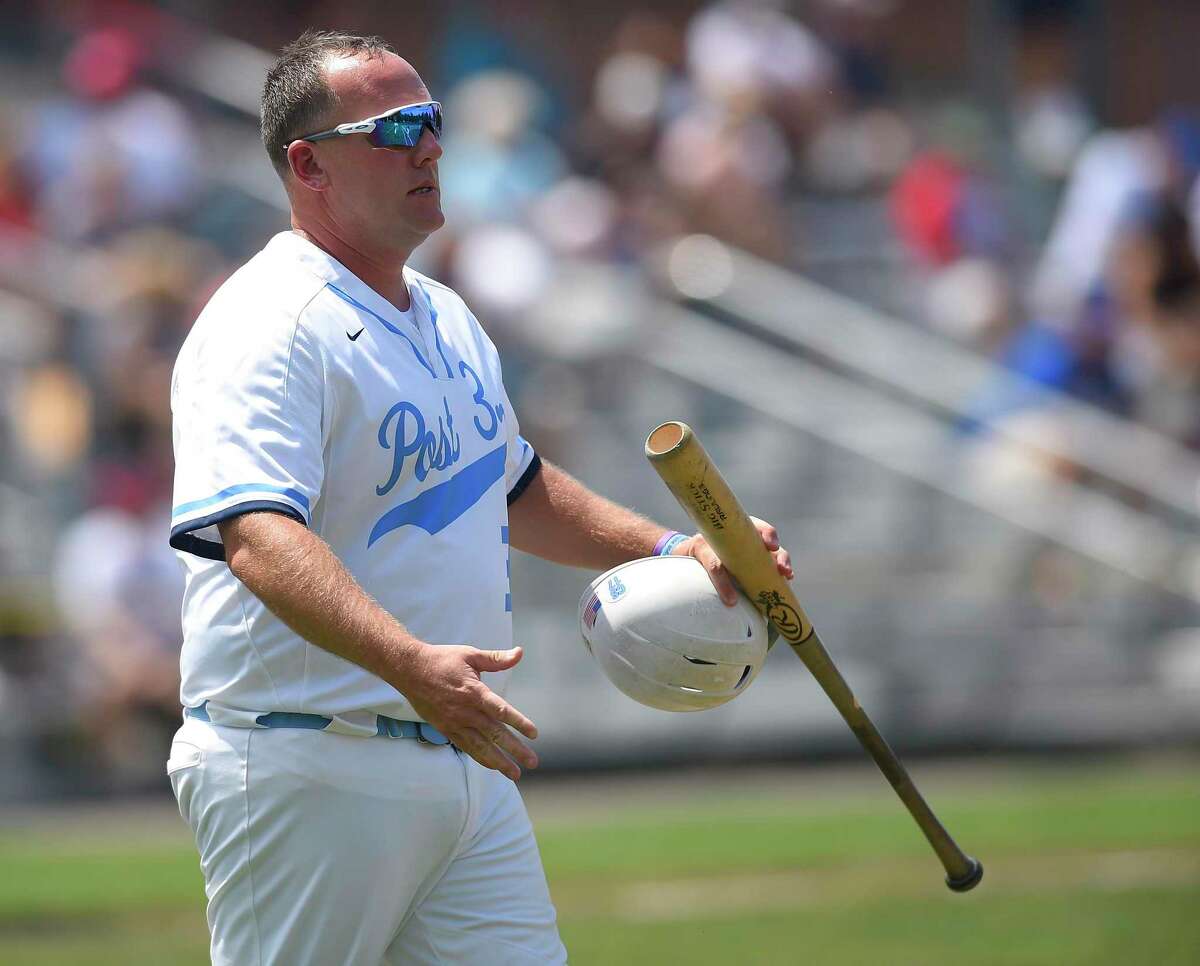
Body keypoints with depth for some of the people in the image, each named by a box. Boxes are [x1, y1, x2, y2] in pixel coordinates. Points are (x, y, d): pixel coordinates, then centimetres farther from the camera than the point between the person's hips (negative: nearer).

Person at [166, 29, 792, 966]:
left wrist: (669, 551, 21)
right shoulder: (266, 327, -15)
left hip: (468, 766, 9)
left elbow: (511, 486, 33)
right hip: (308, 774, -8)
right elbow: (260, 536, -30)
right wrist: (410, 663, -43)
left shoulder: (447, 319, 16)